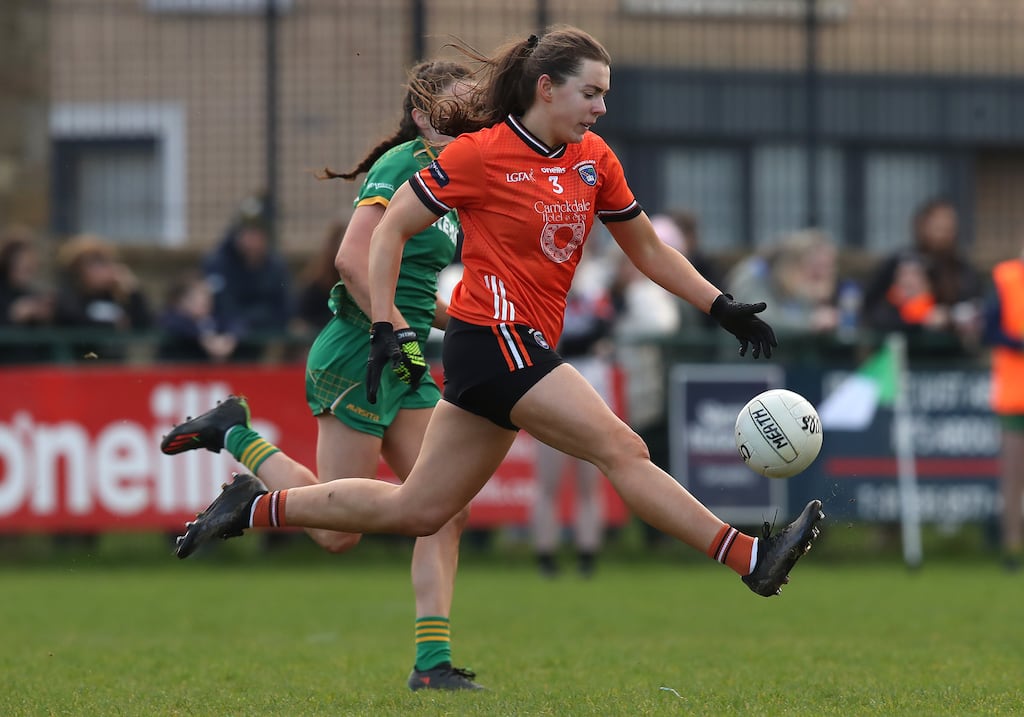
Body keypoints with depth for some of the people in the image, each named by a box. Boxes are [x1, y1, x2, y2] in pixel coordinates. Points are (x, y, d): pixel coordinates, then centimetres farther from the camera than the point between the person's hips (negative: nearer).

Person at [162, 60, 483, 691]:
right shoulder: (402, 166, -12)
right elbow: (353, 259, -23)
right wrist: (397, 335, -24)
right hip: (359, 356, -9)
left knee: (447, 513, -1)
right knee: (337, 532, -3)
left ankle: (433, 662, -1)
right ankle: (236, 437, 14)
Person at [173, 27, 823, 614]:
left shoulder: (594, 160, 9)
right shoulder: (482, 153, -10)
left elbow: (647, 250, 19)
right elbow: (391, 229, -4)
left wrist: (722, 308, 11)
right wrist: (387, 330, -11)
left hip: (524, 349, 8)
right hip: (495, 339, -8)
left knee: (417, 510, 10)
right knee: (623, 450, -16)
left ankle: (257, 507, 17)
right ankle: (750, 558, -19)